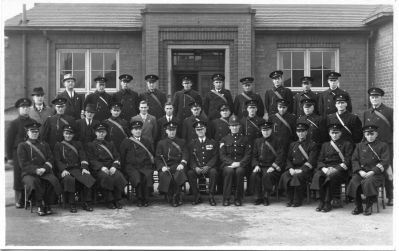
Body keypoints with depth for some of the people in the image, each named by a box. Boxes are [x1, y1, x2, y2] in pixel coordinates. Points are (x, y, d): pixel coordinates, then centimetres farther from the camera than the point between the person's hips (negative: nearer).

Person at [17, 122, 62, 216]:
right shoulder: (22, 146, 11)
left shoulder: (44, 145, 21)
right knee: (34, 182, -36)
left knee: (53, 180, -30)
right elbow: (23, 163, -2)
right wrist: (36, 170, -17)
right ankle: (40, 206, -27)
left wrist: (44, 168, -12)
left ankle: (48, 205, -19)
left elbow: (50, 160, 9)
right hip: (29, 173, -2)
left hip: (45, 172, 2)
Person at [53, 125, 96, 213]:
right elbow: (57, 160, 4)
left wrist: (84, 168, -9)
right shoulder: (58, 145, 16)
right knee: (69, 179, -38)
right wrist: (63, 170, -14)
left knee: (88, 178, -29)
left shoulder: (78, 144, 22)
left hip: (77, 169, 2)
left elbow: (83, 157, 10)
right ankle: (72, 205, -27)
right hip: (65, 170, -2)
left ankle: (86, 203, -18)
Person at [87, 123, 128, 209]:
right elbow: (91, 160, 1)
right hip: (99, 169, -3)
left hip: (112, 167, 3)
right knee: (105, 177, -36)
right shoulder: (91, 145, 13)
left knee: (118, 176, -30)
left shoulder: (110, 144, 24)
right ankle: (109, 201, -24)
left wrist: (114, 166, -8)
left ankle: (117, 200, -17)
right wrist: (101, 167, -16)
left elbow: (116, 157, 13)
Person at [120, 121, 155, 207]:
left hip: (145, 166, 2)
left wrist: (151, 166, 8)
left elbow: (152, 155, 21)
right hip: (131, 166, -1)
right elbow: (122, 157, 11)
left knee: (147, 176, -31)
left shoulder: (147, 141, 21)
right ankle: (139, 199, -21)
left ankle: (145, 199, -20)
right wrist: (124, 169, 0)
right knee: (137, 176, -33)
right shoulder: (126, 142, 13)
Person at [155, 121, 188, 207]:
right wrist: (162, 167, -12)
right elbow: (157, 158, 8)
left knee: (180, 174, -33)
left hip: (177, 166, 0)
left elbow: (185, 155, 6)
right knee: (165, 176, -32)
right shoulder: (161, 143, 16)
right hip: (165, 167, 0)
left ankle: (176, 197, -16)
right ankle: (170, 198, -14)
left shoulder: (181, 142, 18)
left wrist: (182, 164, -15)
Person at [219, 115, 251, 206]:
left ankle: (238, 199, -21)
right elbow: (222, 155, 4)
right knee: (229, 171, -34)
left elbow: (248, 155, 5)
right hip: (228, 164, 0)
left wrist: (239, 163, -12)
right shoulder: (224, 139, 14)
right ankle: (226, 199, -26)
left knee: (239, 171, -34)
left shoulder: (245, 139, 13)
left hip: (241, 165, 0)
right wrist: (232, 163, -13)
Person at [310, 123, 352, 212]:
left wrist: (336, 169, -16)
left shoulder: (347, 144, 11)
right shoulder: (325, 145, 23)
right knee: (317, 176, -31)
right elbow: (320, 160, 15)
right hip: (326, 168, 3)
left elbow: (347, 161, -1)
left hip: (340, 169, -3)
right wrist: (323, 168, -9)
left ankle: (327, 203, -26)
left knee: (331, 177, -37)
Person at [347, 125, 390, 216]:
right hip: (361, 172, 3)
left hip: (376, 173, -3)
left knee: (368, 182, -35)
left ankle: (369, 206, -16)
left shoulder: (383, 145, 6)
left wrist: (372, 172, -15)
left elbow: (385, 162, -3)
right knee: (353, 182, -28)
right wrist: (360, 171, -9)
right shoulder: (360, 145, 17)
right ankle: (358, 206, -11)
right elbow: (354, 160, 10)